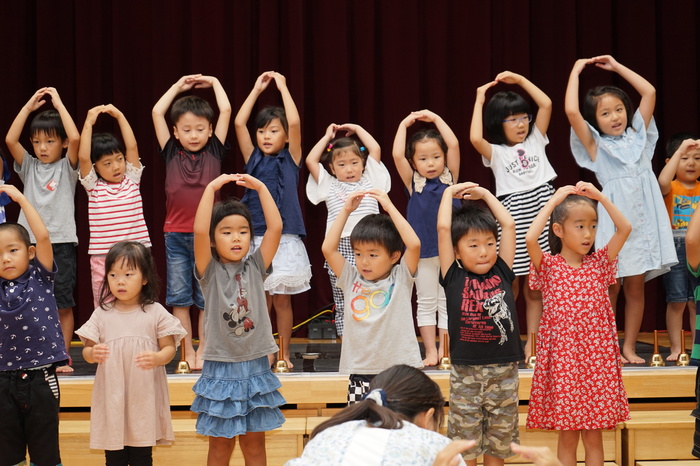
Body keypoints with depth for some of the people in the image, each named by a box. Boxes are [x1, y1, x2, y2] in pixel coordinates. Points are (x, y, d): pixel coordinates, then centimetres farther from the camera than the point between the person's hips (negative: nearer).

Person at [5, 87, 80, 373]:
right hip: (32, 242, 3)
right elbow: (10, 140, -4)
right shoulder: (28, 166, 10)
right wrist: (29, 106, -3)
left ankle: (63, 357, 8)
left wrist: (58, 104, -9)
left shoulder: (67, 167, 2)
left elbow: (75, 138, -15)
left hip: (61, 244, -3)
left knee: (63, 305, 1)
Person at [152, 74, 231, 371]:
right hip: (176, 235, 1)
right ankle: (187, 352, 12)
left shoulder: (214, 152, 4)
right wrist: (179, 86, 12)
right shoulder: (171, 153, 5)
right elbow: (157, 112, 3)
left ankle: (203, 350, 13)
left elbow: (226, 111, 0)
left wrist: (213, 83, 11)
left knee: (207, 296, 4)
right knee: (179, 296, 4)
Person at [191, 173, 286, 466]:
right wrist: (211, 189, -17)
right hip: (220, 370, -2)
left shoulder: (255, 267, 3)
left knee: (254, 443, 10)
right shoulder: (209, 271, -4)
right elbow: (199, 231, -20)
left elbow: (275, 227, -7)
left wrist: (260, 188, -7)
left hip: (255, 367, 2)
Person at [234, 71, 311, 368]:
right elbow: (239, 123, 0)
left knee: (282, 300, 4)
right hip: (256, 240, 2)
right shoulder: (253, 160, 8)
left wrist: (283, 87, -4)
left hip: (285, 240, -2)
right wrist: (257, 89, 4)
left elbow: (294, 123, -11)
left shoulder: (290, 160, 3)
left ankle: (284, 354, 13)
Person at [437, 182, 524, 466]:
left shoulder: (502, 273, 6)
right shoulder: (454, 278, -1)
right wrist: (449, 193, 8)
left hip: (504, 372, 2)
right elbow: (443, 228, -5)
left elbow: (509, 224, 6)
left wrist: (484, 194, 14)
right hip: (466, 373, -2)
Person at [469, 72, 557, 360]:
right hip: (513, 219, -3)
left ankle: (532, 344, 10)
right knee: (510, 287, -1)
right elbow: (475, 138, -19)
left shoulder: (535, 141, 11)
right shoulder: (495, 152, 1)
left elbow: (546, 104, 3)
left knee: (535, 288, 6)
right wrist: (479, 101, -10)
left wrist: (520, 80, 5)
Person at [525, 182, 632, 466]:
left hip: (597, 359, 3)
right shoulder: (548, 266, -2)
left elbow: (624, 229, -3)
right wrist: (554, 200, -13)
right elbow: (531, 238, -21)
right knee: (567, 435, 2)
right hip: (563, 358, -3)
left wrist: (598, 196, -4)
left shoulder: (599, 263, 7)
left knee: (594, 435, 7)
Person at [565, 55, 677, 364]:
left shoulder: (637, 135, 11)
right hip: (614, 220, -3)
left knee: (636, 286, 6)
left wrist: (617, 67, 13)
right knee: (610, 288, 1)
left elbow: (649, 93, 10)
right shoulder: (596, 146, 0)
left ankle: (629, 347, 12)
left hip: (643, 220, 3)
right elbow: (572, 112, -14)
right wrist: (576, 72, -4)